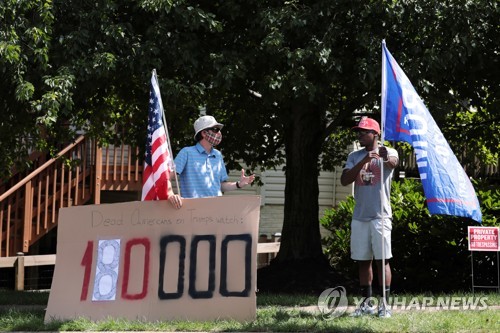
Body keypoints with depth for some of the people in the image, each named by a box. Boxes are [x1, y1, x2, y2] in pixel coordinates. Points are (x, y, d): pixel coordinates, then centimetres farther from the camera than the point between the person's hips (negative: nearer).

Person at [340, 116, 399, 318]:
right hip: (359, 216, 5)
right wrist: (364, 161, -18)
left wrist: (386, 158, -52)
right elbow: (344, 180, -4)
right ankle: (366, 303, 17)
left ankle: (385, 304, -2)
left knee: (382, 259, -5)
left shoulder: (388, 152, -1)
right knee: (362, 260, 9)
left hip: (380, 216, -5)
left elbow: (393, 162, -26)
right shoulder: (355, 156, 11)